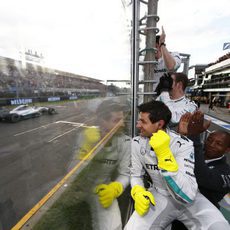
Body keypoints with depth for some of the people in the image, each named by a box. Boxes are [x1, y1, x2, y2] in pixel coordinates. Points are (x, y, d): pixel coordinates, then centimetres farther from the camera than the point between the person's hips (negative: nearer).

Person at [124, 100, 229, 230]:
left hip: (188, 199, -1)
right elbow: (136, 174, 0)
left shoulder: (183, 145, -22)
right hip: (159, 196, 2)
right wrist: (138, 192, -20)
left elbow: (187, 196, -29)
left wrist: (164, 154, -37)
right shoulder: (137, 143, -10)